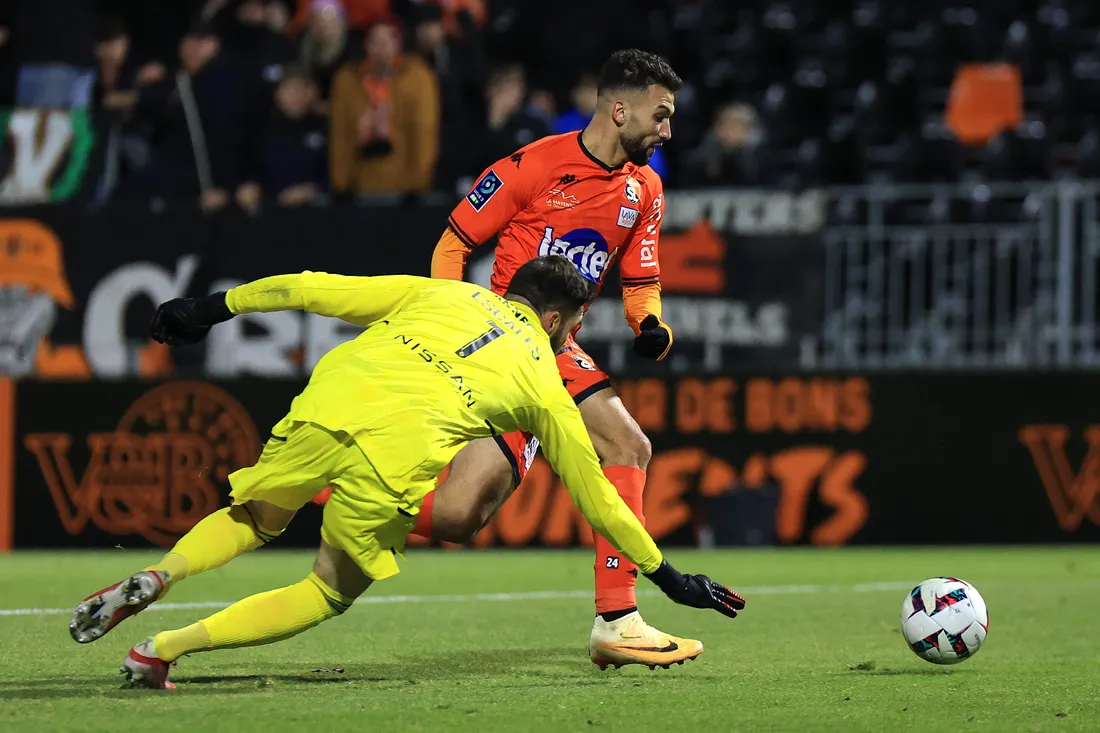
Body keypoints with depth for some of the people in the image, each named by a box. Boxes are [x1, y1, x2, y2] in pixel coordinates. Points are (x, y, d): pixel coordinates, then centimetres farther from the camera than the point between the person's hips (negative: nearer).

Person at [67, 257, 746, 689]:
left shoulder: (444, 293, 29)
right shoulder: (545, 381, 24)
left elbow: (319, 290, 21)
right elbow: (594, 493, 30)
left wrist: (219, 307, 28)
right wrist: (668, 576, 40)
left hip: (328, 404, 3)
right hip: (397, 457, -3)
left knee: (252, 520, 28)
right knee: (328, 595, 16)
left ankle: (160, 576, -3)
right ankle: (165, 648, 0)